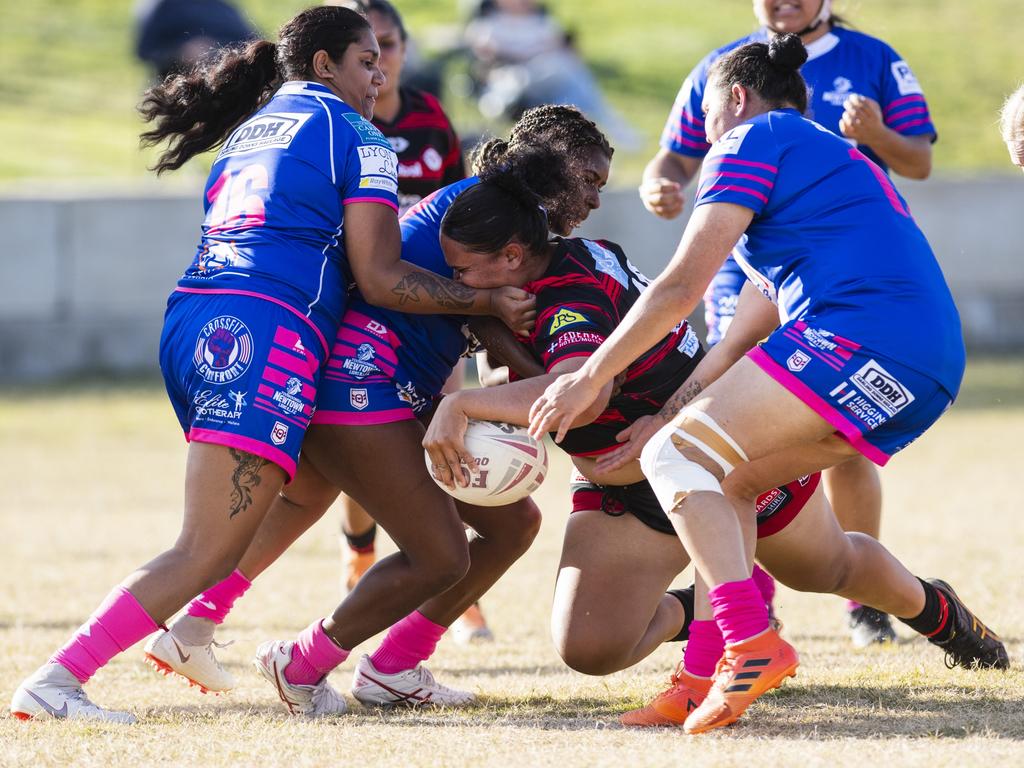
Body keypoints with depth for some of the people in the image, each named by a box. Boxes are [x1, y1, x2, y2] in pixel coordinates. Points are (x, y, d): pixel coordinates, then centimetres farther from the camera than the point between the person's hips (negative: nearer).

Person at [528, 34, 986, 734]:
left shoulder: (756, 139, 6)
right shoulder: (837, 159, 34)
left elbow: (682, 287, -2)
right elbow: (761, 312, 31)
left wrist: (589, 380, 3)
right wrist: (678, 407, 26)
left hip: (862, 335, -9)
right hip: (931, 369, 9)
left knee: (676, 457, -7)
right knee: (725, 477, 17)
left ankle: (752, 643, -26)